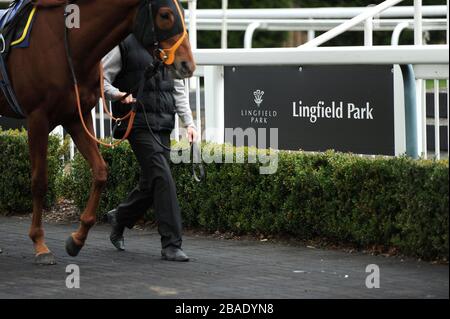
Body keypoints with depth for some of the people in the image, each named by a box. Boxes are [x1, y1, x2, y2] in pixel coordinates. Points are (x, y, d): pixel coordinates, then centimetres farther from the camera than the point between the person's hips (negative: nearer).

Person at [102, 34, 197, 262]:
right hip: (139, 121, -7)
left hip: (163, 123, 7)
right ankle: (171, 244, -13)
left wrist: (188, 122, 12)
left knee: (151, 182, 11)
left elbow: (178, 88, 20)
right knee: (161, 178, -14)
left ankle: (119, 218, 36)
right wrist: (118, 95, -22)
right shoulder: (124, 45, -3)